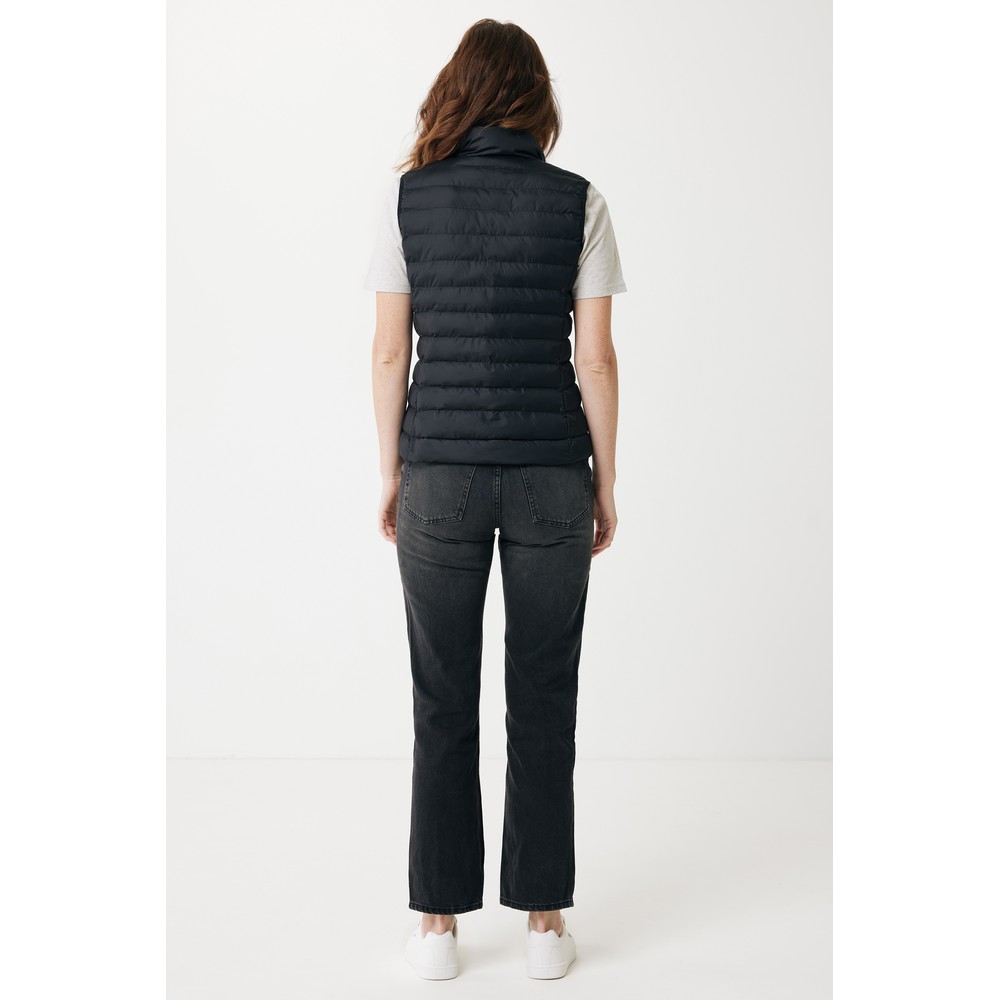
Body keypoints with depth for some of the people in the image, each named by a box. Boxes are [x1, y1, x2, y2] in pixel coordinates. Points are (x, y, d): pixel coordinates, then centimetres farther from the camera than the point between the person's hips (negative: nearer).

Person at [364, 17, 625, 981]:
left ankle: (438, 924, 14)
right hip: (549, 472, 0)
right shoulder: (578, 200, -1)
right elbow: (595, 356, -3)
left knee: (444, 703, 8)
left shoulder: (409, 195, 0)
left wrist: (390, 475, 8)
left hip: (441, 472, 0)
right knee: (543, 700, 9)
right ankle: (543, 920, 16)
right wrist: (605, 483, 5)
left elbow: (390, 352, -1)